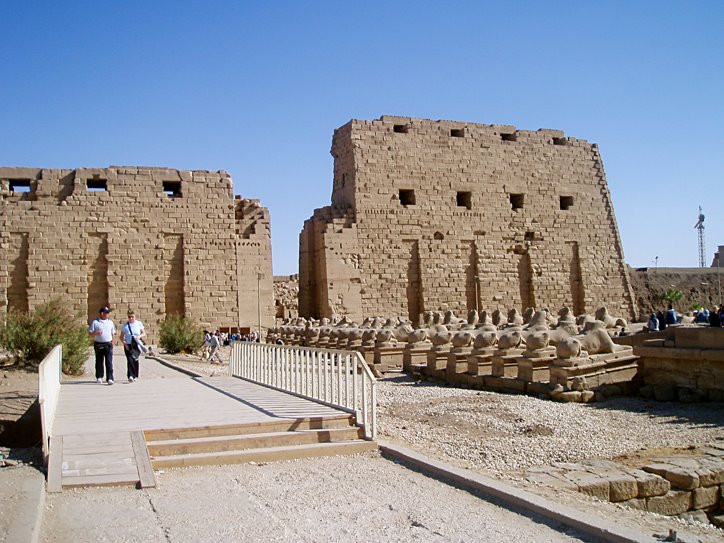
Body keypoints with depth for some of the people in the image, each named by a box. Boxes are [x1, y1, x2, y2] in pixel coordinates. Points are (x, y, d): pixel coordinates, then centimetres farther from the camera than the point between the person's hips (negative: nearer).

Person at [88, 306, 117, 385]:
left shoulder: (110, 322, 15)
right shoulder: (95, 322, 4)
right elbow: (90, 333, 0)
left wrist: (112, 342, 14)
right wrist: (96, 333, -20)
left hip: (108, 345, 1)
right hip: (98, 345, -1)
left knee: (109, 362, -7)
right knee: (99, 362, 7)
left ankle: (109, 379, -11)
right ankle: (99, 377, 20)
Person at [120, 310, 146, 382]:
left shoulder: (139, 323, 3)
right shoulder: (125, 326, 1)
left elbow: (144, 333, 8)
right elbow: (121, 337, 6)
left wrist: (139, 336, -13)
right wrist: (125, 344, -10)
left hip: (137, 345, 1)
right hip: (128, 346, -1)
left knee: (135, 361, 6)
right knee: (130, 360, -15)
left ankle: (135, 376, 20)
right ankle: (130, 376, -20)